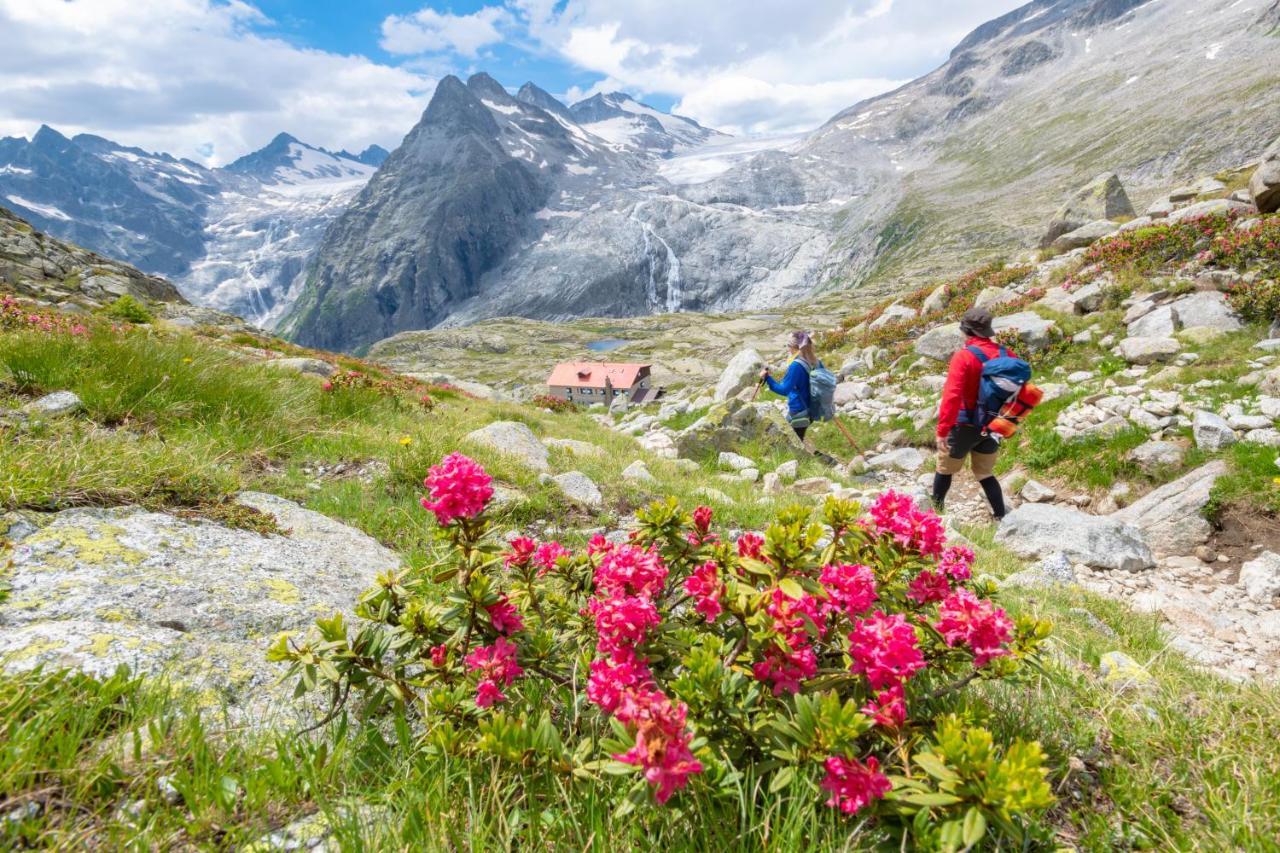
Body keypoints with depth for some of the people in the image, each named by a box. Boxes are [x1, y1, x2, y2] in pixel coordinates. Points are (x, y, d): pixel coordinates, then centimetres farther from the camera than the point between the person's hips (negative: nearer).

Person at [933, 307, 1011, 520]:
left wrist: (942, 430, -25)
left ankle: (936, 510, 27)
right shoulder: (1004, 354, -1)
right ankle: (1001, 517, 15)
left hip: (966, 425, -5)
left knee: (945, 469, 16)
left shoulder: (963, 356, -18)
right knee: (985, 474, 19)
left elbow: (952, 395, -26)